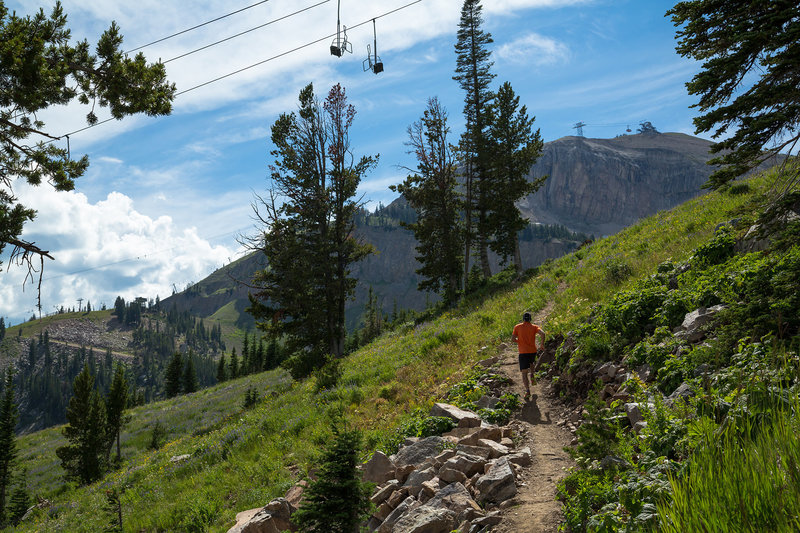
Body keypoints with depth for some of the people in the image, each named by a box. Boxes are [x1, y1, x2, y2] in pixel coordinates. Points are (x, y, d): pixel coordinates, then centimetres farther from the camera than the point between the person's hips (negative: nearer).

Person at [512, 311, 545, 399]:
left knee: (524, 373, -1)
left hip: (523, 352, -2)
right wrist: (542, 343, 0)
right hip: (533, 351, 2)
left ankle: (527, 390, -16)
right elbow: (542, 333, -14)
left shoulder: (517, 327, 3)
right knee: (531, 363, 35)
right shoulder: (534, 327, 3)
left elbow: (512, 338, -4)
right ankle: (532, 375, 11)